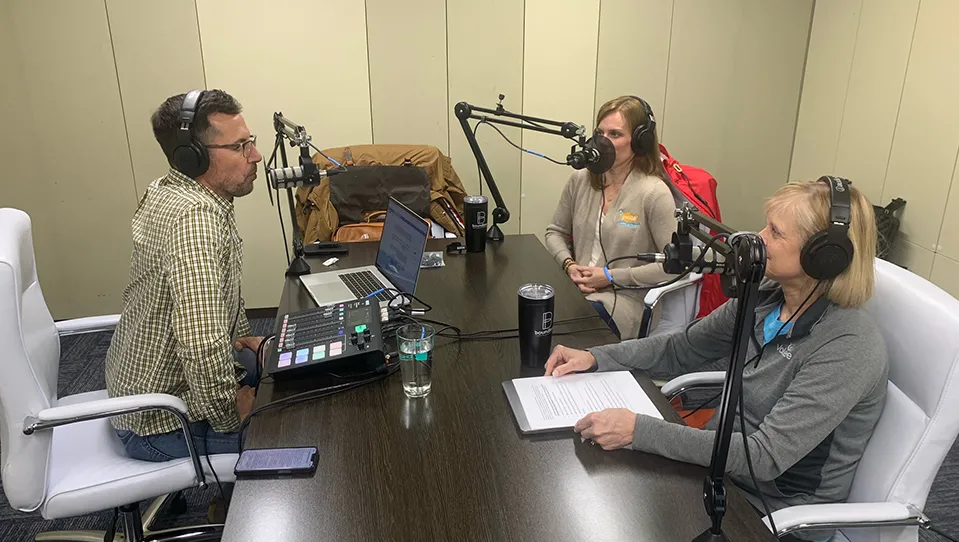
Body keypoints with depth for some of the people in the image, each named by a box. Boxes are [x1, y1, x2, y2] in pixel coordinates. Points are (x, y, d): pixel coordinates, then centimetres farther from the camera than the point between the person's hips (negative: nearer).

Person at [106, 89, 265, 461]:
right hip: (162, 422, -10)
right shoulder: (195, 217, -33)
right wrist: (233, 417, -25)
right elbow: (203, 348, -40)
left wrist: (245, 340, 10)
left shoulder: (173, 193, 1)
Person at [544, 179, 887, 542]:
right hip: (719, 464, 6)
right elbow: (680, 349, 6)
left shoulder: (850, 349, -27)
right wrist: (594, 358, -8)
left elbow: (766, 458, -30)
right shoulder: (763, 298, -6)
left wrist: (639, 431, -36)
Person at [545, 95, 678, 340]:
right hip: (574, 286, 5)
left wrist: (611, 276, -13)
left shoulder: (654, 193, -10)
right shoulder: (580, 179, 6)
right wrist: (569, 264, -3)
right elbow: (556, 232, 17)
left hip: (625, 299, -5)